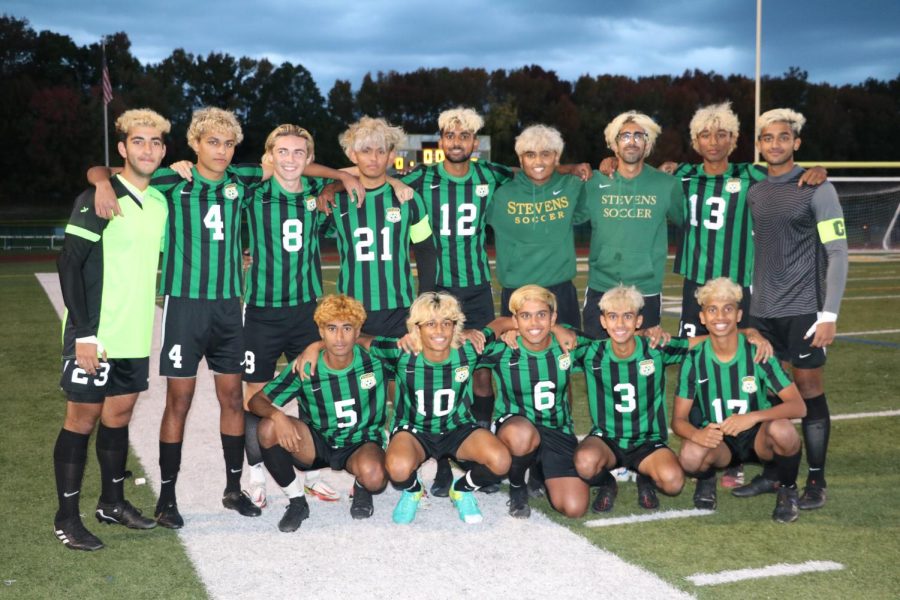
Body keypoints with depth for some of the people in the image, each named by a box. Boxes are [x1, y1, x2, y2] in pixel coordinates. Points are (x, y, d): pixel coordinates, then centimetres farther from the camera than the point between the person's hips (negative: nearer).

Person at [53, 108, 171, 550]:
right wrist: (84, 333, -18)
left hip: (135, 335, 6)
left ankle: (112, 502, 28)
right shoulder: (97, 200, -12)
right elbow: (69, 265, -14)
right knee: (82, 417, 0)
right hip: (94, 336, -6)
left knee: (119, 413, 14)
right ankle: (67, 518, 9)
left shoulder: (160, 201, 9)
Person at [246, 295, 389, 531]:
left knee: (373, 475, -37)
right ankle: (296, 500, -5)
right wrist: (277, 416, -33)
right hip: (317, 445, 2)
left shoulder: (374, 360, -16)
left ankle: (362, 488, 4)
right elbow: (256, 401, -12)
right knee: (269, 428, -27)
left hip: (361, 443, -1)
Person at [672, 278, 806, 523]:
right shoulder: (694, 360, -9)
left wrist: (753, 416, -36)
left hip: (758, 437, 0)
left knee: (781, 429, -35)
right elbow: (678, 419, -8)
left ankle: (788, 490, -4)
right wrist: (697, 434, -32)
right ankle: (706, 478, 5)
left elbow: (798, 406, -19)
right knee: (690, 456, -34)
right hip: (716, 440, 1)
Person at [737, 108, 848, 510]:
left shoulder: (817, 189, -5)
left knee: (809, 393, 1)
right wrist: (747, 301, 13)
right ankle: (772, 475, 19)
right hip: (762, 311, 5)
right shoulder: (753, 191, 9)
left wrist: (829, 314, -13)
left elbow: (837, 253, -8)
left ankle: (816, 481, 11)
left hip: (803, 310, -5)